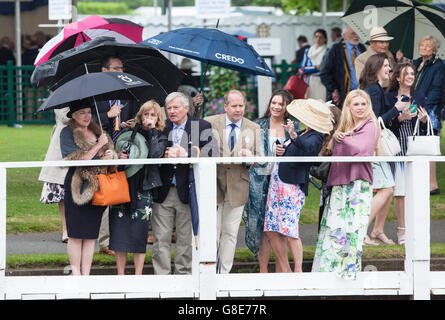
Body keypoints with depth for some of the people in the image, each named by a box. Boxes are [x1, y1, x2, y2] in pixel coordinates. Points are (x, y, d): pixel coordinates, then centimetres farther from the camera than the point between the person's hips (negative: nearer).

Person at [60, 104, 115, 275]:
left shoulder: (97, 132, 15)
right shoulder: (67, 133, -3)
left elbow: (109, 153, 22)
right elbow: (79, 159, -13)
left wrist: (110, 157, -1)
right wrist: (99, 145, -9)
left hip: (97, 188, 5)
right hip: (77, 186, -5)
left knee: (91, 235, 5)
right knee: (76, 234, -3)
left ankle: (86, 275, 9)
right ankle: (76, 274, 3)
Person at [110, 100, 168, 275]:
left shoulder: (160, 137, 5)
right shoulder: (130, 133, 10)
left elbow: (155, 154, -14)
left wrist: (152, 130, -9)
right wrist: (119, 157, -7)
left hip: (143, 190, -2)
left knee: (139, 235, -1)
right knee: (119, 232, 0)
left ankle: (138, 276, 6)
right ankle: (120, 276, 8)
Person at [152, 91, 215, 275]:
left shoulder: (202, 127, 3)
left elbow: (210, 153, -9)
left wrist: (184, 154, -17)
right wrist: (163, 156, -8)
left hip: (186, 191, -2)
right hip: (163, 192, 2)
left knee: (185, 239, 4)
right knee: (161, 238, 0)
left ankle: (183, 273, 12)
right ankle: (161, 276, 4)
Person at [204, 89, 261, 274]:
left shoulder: (253, 129, 7)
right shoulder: (210, 123, 2)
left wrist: (250, 158, -17)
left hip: (238, 187, 2)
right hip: (213, 184, -2)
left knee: (230, 233, 6)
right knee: (211, 231, -3)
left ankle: (224, 273, 13)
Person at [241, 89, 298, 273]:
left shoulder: (293, 127, 8)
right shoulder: (258, 125, 9)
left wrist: (286, 152, -10)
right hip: (261, 180, 0)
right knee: (262, 225, -3)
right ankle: (263, 270, 3)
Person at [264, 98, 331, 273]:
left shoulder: (315, 137, -12)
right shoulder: (302, 133, 16)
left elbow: (308, 148, -37)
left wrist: (294, 136, -51)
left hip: (292, 186, -10)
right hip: (277, 182, 10)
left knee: (289, 231, -13)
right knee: (272, 231, 8)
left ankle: (298, 270, -8)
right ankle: (283, 269, 15)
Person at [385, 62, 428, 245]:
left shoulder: (419, 97, 13)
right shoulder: (389, 97, 3)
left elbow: (425, 128, 15)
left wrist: (423, 120, -6)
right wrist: (400, 117, -17)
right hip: (397, 148, -3)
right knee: (400, 191, -5)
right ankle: (402, 230, 2)